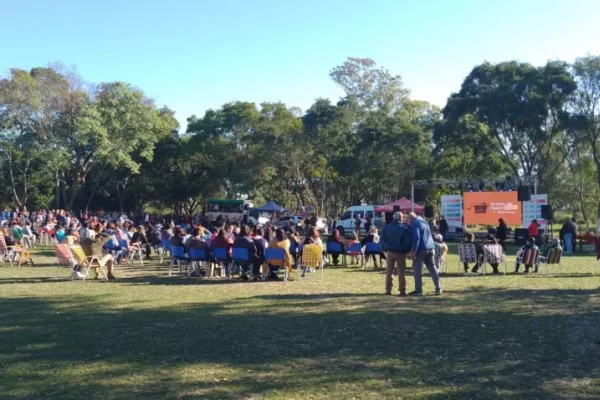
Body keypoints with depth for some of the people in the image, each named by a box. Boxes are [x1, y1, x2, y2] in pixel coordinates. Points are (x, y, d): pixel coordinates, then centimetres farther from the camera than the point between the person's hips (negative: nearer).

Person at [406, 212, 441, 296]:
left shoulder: (415, 224, -10)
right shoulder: (424, 222, 19)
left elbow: (416, 238, -20)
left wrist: (413, 251, -20)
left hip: (421, 249, -8)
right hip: (430, 248, 8)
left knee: (417, 270, -2)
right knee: (432, 268, 12)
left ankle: (418, 290, -1)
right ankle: (438, 288, 10)